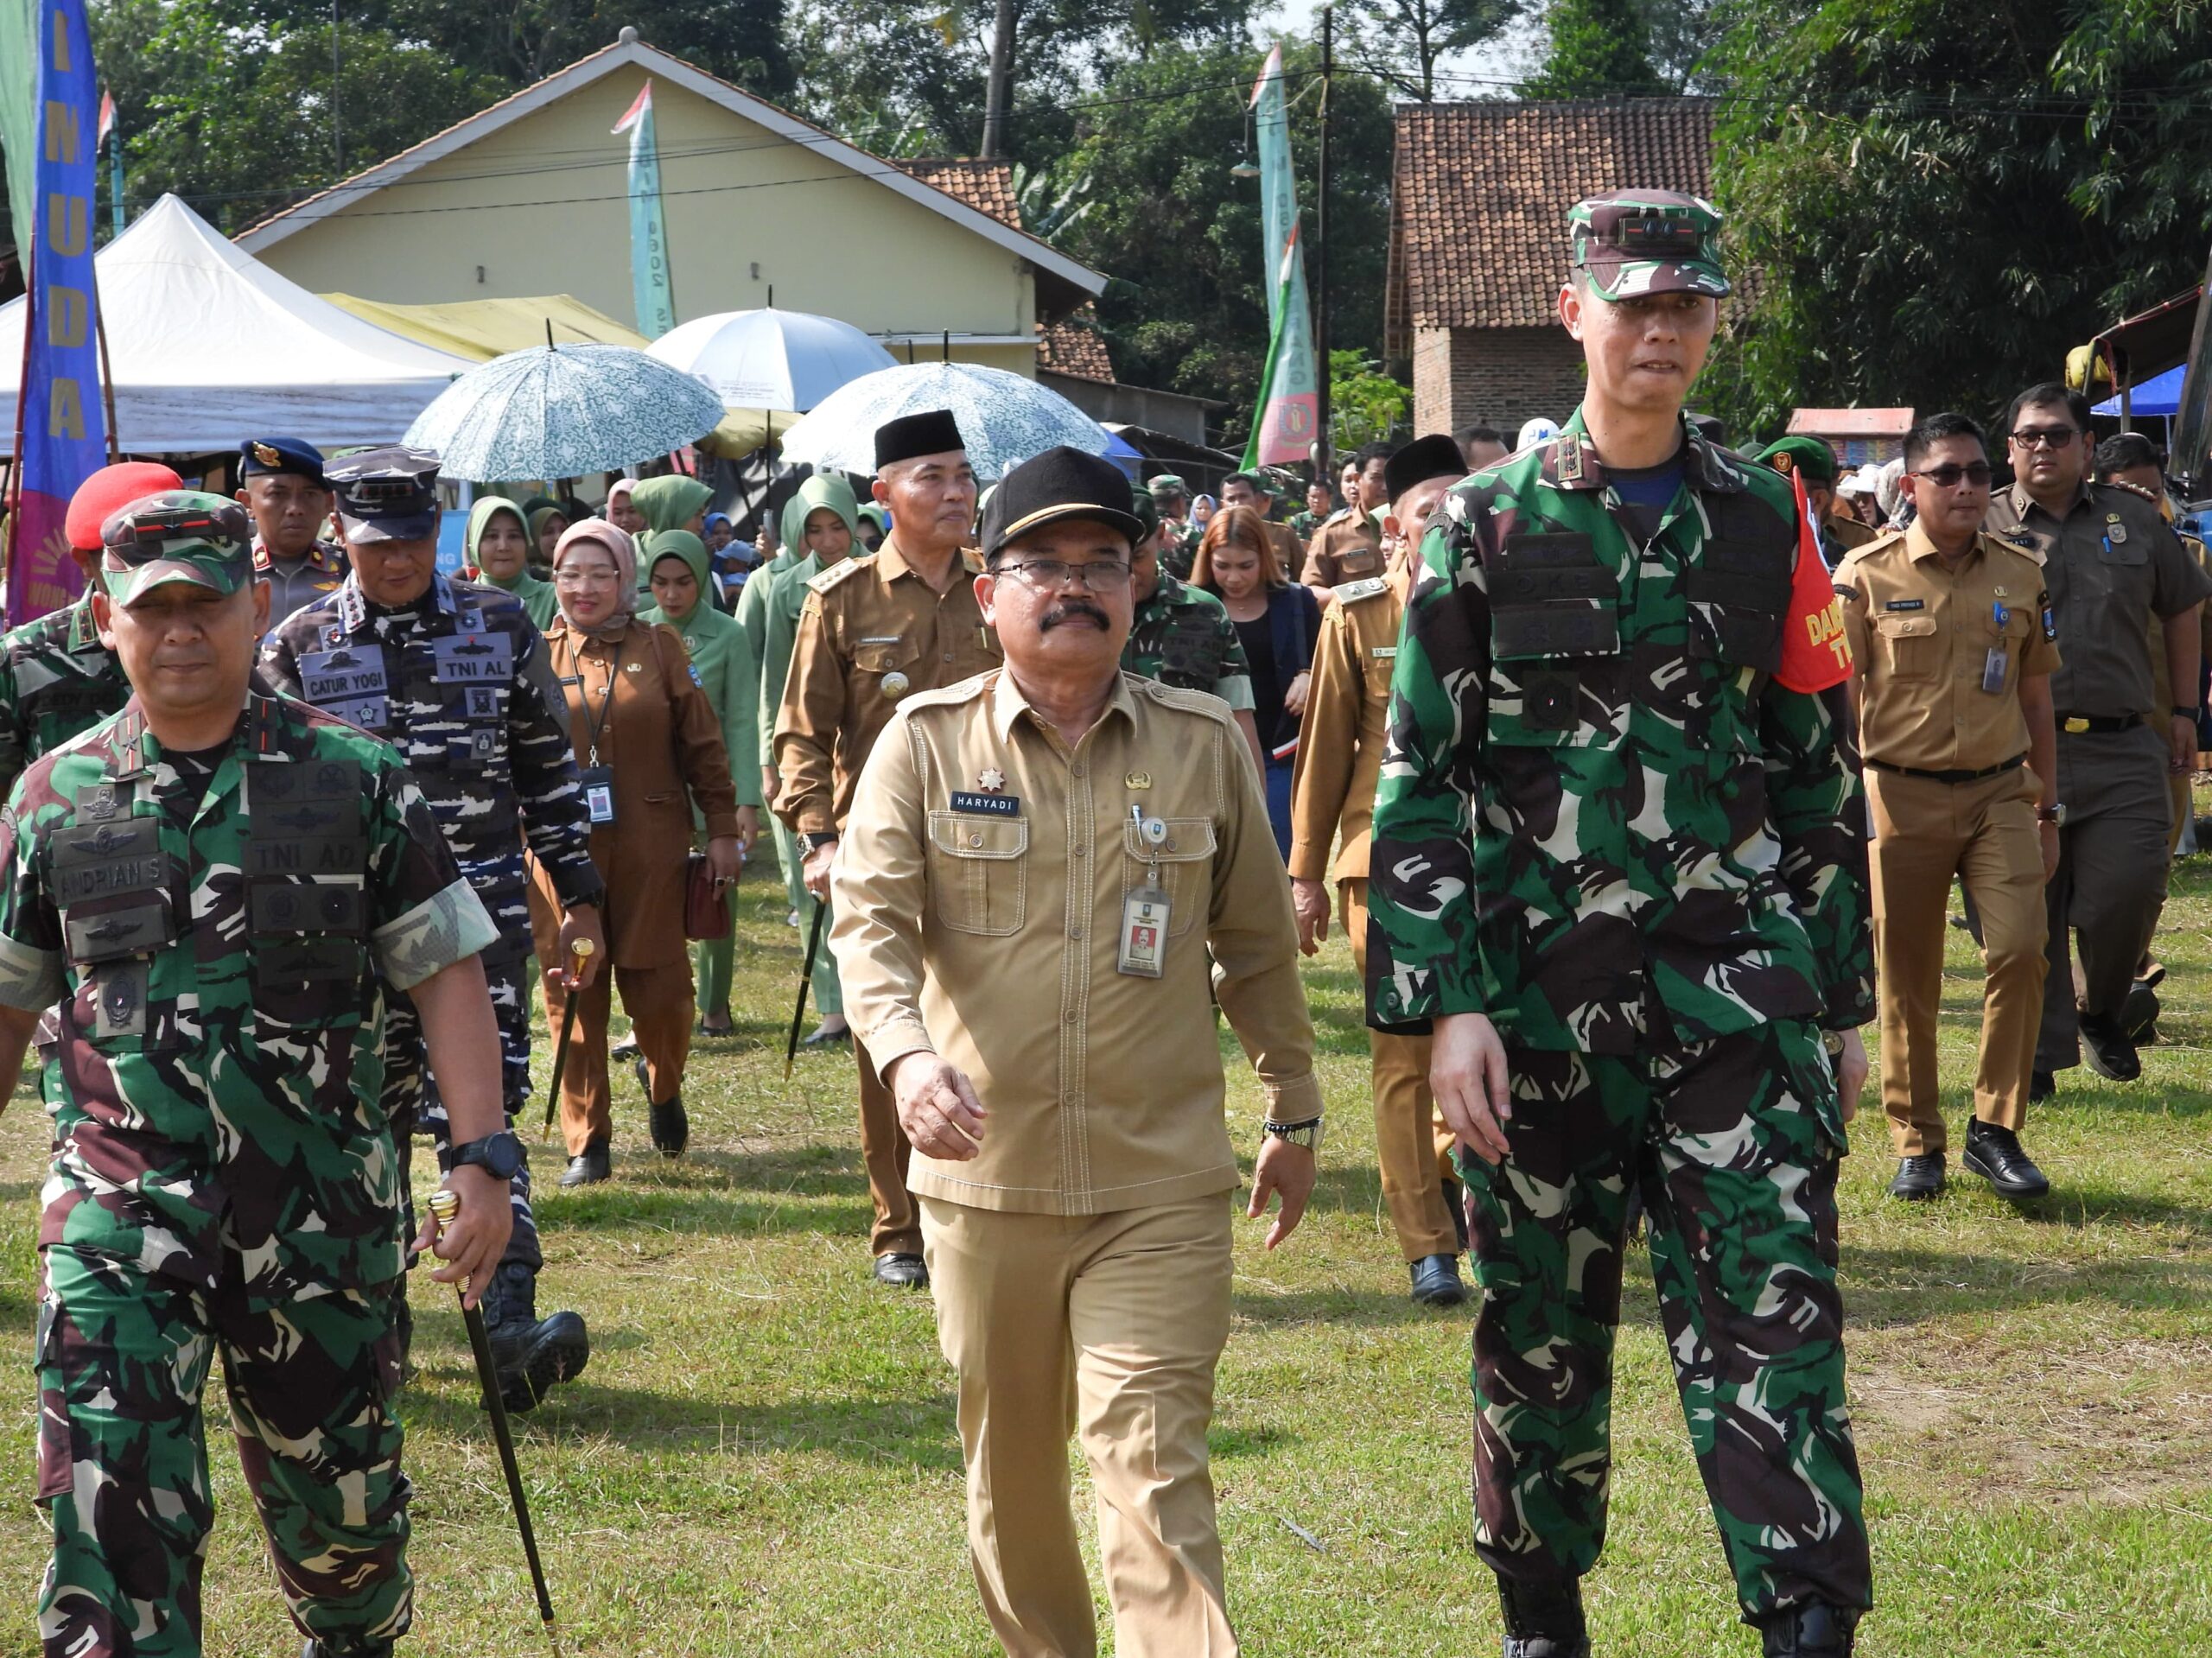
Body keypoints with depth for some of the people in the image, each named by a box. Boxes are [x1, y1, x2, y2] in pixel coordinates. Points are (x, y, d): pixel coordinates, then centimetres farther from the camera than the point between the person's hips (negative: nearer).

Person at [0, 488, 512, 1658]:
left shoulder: (352, 781, 1)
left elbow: (446, 974, 0)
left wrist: (484, 1160, -9)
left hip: (322, 1208, 0)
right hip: (121, 1207, 0)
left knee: (337, 1494, 14)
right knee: (110, 1509, -10)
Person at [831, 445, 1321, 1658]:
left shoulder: (1203, 743, 4)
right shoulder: (927, 741, 0)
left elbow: (1257, 942, 13)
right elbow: (871, 918, -9)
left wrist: (1294, 1110, 18)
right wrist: (906, 1052, -28)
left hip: (1162, 1189, -1)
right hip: (983, 1176, 1)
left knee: (1152, 1468, -10)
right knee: (1009, 1465, 15)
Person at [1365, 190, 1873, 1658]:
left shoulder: (1764, 525, 7)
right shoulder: (1488, 528, 1)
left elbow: (1821, 776, 11)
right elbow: (1424, 782, -1)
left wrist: (1843, 1001, 11)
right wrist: (1447, 1003, -9)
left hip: (1737, 990, 1)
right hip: (1538, 1003, -1)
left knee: (1775, 1326, -8)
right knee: (1541, 1335, 11)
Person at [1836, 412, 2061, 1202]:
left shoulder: (2020, 576, 8)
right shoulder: (1865, 575, -2)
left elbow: (2035, 699, 15)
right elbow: (1839, 698, -1)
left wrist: (2048, 809, 14)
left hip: (2001, 791, 2)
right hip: (1902, 798, -2)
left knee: (2020, 950, -12)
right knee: (1906, 979, 4)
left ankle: (1995, 1131, 2)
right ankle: (1916, 1144, 16)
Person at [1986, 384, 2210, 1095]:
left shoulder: (2133, 521, 13)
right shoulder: (1981, 528, 6)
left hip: (2123, 749, 1)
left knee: (2128, 890, -7)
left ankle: (2103, 1013, 21)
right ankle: (2038, 1053, 11)